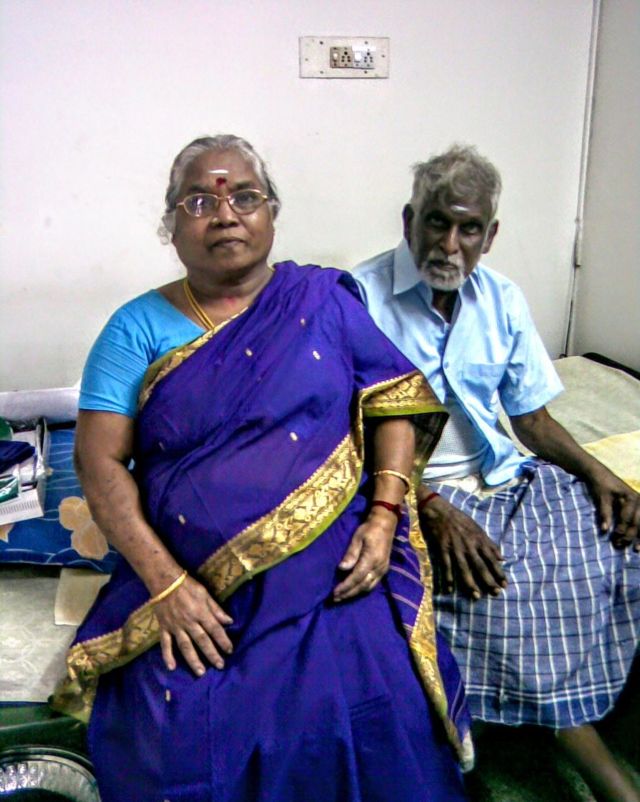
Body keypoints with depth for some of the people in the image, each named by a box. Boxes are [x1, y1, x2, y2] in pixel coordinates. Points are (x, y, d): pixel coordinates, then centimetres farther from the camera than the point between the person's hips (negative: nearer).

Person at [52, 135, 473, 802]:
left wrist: (383, 517, -7)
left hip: (333, 570, 1)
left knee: (374, 709, -19)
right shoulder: (139, 327, 4)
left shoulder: (323, 300, 7)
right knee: (177, 732, -19)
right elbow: (99, 459, -3)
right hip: (190, 579, 0)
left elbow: (399, 401, 7)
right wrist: (165, 582, -13)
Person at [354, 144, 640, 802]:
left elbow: (533, 419, 11)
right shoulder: (362, 298, -9)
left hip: (502, 477, 6)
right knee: (505, 586, -27)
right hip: (411, 491, -5)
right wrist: (431, 509, -24)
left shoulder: (501, 299, 7)